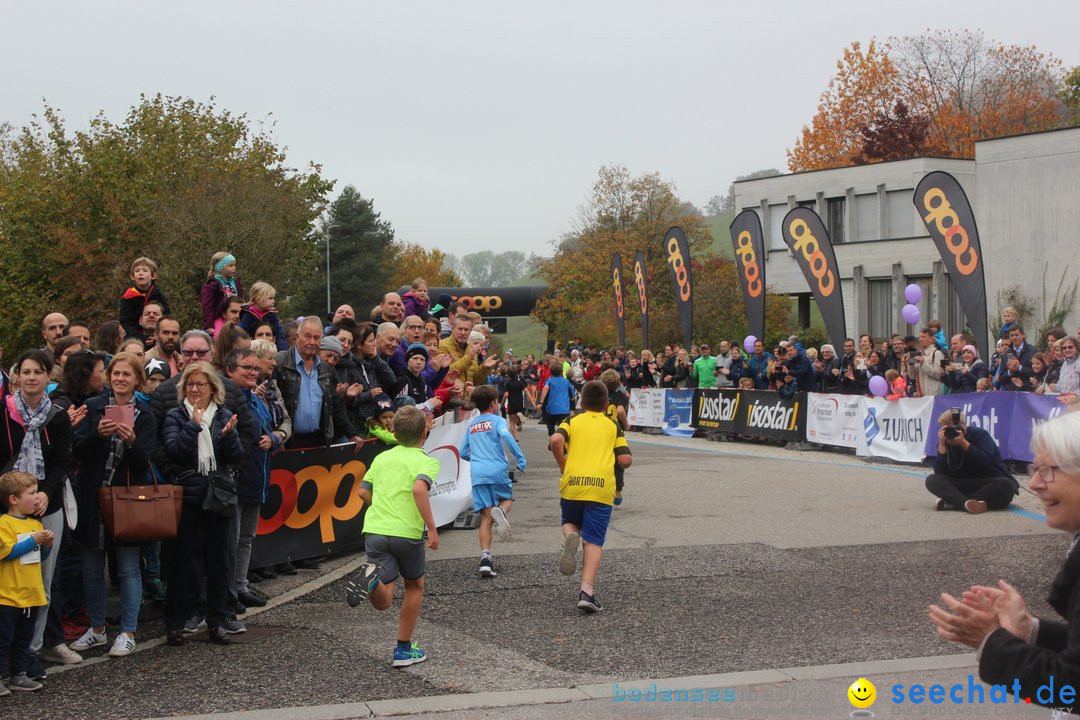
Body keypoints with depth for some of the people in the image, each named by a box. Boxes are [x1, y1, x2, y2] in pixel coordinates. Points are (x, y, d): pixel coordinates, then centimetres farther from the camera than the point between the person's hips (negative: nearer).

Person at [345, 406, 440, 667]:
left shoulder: (382, 458, 17)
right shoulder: (427, 461, -1)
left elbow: (364, 492, 18)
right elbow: (419, 489, -20)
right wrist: (432, 528, -18)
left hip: (375, 529, 4)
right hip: (407, 533, -3)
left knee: (383, 602, 1)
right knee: (415, 586, 22)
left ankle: (372, 577, -34)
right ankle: (403, 650, 24)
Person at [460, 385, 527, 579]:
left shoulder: (471, 425, 20)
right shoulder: (497, 420, 5)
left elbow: (464, 453, 22)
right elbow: (506, 436, -16)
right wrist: (521, 458, -15)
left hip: (478, 474, 3)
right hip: (498, 470, -3)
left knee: (485, 517, 3)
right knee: (507, 499, 22)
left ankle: (485, 558, -12)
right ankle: (500, 511, -16)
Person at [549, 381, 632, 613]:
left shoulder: (572, 421, 13)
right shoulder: (613, 426, 15)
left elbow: (556, 440, -9)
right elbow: (626, 460, 6)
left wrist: (562, 465, 6)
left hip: (572, 483, 1)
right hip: (602, 487, 0)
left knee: (570, 522, 26)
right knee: (593, 541, 1)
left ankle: (570, 538, -10)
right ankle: (587, 590, -14)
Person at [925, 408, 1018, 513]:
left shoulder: (980, 435, -6)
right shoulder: (945, 442, 2)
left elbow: (987, 462, -23)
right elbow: (940, 473, -10)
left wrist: (963, 443, -26)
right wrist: (941, 445, -19)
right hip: (963, 485, 2)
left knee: (1005, 485, -35)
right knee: (932, 480, -20)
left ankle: (953, 502, -40)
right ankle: (966, 503, -45)